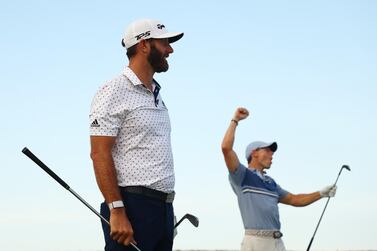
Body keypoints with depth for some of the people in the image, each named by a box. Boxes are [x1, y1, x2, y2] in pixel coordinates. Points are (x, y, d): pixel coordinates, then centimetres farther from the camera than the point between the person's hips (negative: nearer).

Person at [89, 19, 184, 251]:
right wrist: (117, 211, -21)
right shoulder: (114, 91, -6)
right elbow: (100, 153, -13)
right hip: (132, 206, -8)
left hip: (165, 207, 9)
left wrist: (167, 210, 19)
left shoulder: (157, 95, 21)